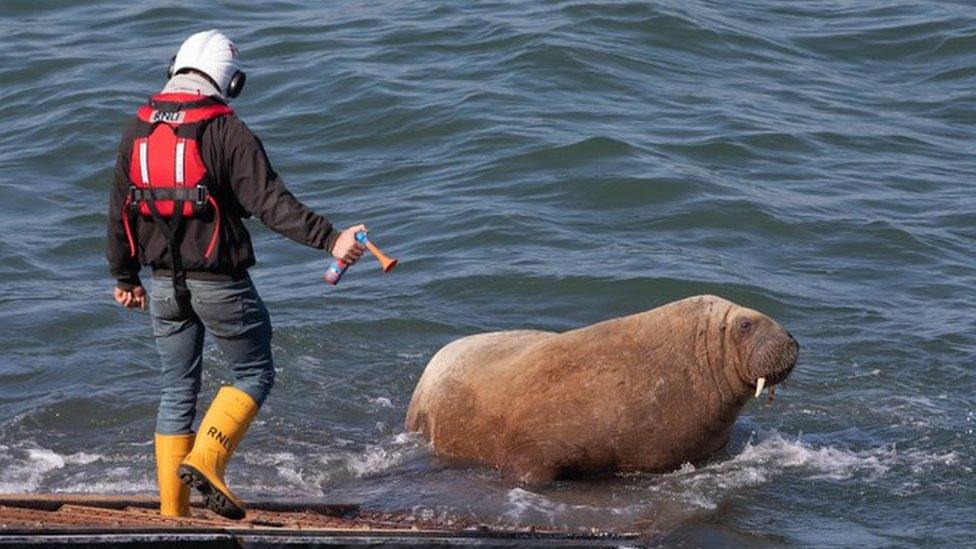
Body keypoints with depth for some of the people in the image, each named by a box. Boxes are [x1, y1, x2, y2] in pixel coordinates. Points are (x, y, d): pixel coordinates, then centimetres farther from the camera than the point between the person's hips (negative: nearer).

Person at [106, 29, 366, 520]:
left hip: (165, 285, 6)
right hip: (220, 284, -5)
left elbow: (120, 211, 12)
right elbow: (271, 202, -20)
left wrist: (125, 278, 24)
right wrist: (330, 239, -22)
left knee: (177, 391, 13)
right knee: (255, 373, 11)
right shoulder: (228, 132, -11)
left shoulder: (138, 129, 6)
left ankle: (172, 512, 12)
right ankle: (205, 461, -10)